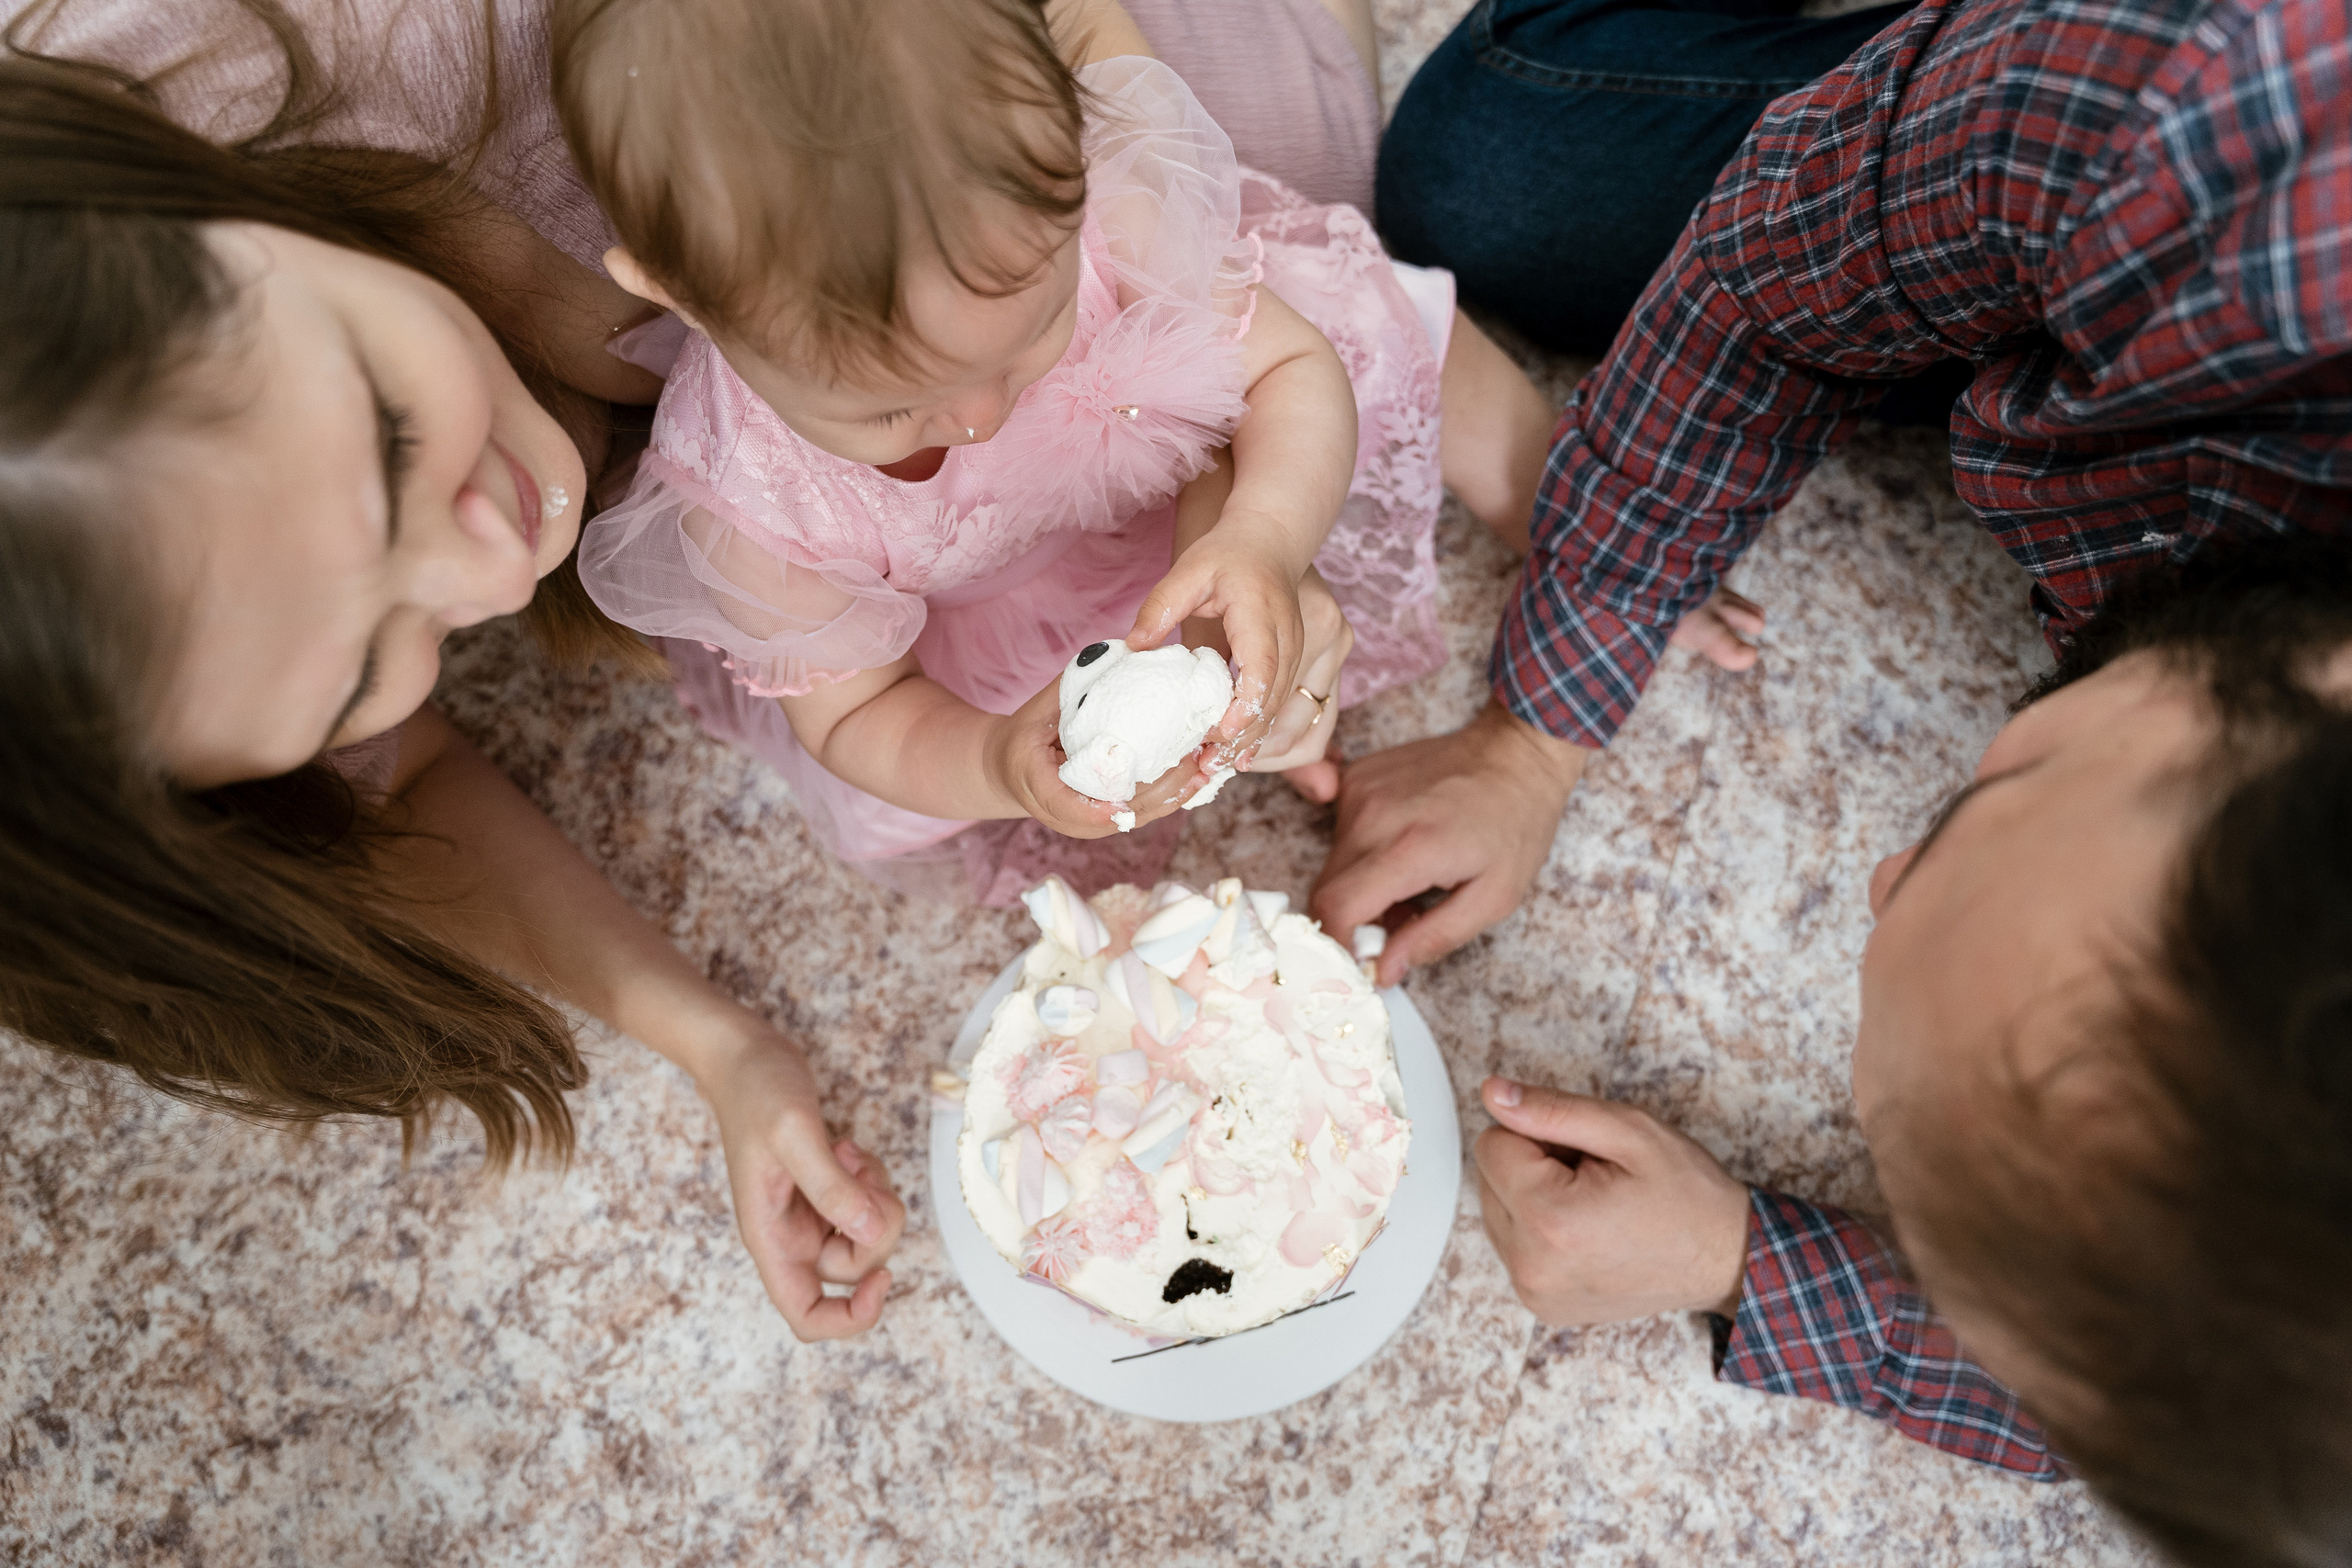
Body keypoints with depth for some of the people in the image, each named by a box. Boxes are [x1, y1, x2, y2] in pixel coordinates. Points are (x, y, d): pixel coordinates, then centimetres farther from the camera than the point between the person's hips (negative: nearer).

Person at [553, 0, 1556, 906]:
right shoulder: (754, 509, -38)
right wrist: (998, 767, -47)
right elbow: (852, 713, -23)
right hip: (958, 611, 0)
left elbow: (1296, 367, -24)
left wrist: (1264, 540, -46)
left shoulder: (1094, 208, -38)